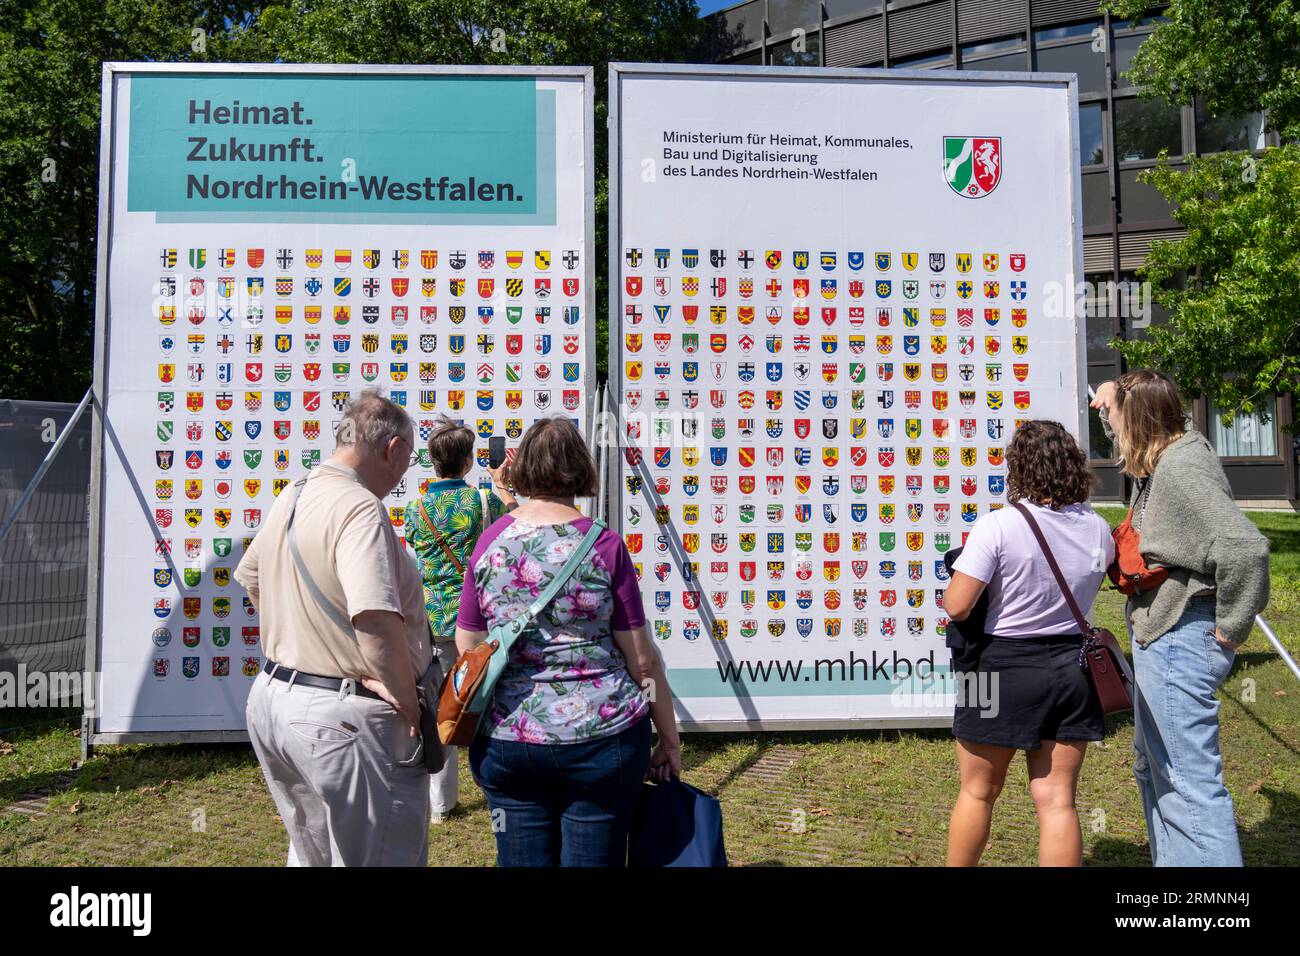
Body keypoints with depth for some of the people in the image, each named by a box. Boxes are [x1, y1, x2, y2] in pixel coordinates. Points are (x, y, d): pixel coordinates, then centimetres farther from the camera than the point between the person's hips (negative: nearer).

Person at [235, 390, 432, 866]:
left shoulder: (291, 496, 8)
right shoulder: (360, 508, -22)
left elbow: (251, 578, 24)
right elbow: (375, 617, -35)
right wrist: (406, 699, -23)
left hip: (272, 697, 10)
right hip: (342, 717, -9)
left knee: (311, 850, 26)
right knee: (380, 854, 6)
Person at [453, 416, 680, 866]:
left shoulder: (489, 543, -2)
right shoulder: (604, 546, -9)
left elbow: (467, 651, 4)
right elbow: (643, 660, -6)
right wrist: (670, 738, 5)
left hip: (506, 741, 3)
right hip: (600, 738, -2)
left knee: (522, 858, 15)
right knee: (593, 857, 11)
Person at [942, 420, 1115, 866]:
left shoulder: (997, 525, -18)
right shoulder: (1097, 528, 0)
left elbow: (957, 607, -20)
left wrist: (955, 581, 0)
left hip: (1005, 668, -4)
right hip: (1073, 666, 5)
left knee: (978, 792, 14)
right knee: (1057, 799, 11)